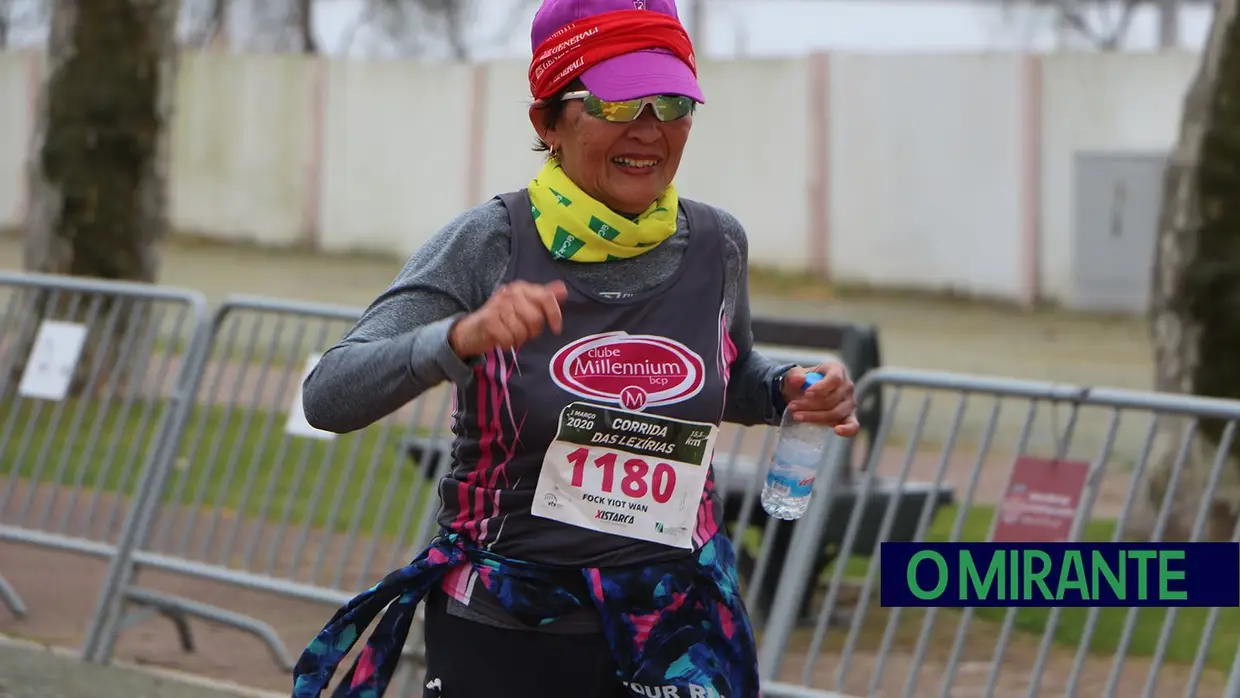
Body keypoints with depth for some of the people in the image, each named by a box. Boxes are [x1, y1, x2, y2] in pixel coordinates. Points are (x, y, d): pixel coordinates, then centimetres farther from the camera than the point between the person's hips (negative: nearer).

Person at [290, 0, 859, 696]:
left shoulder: (715, 244, -1)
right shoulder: (489, 244, -13)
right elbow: (327, 397, -21)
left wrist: (791, 390, -2)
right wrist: (463, 337, -37)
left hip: (676, 635, 3)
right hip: (504, 636, -3)